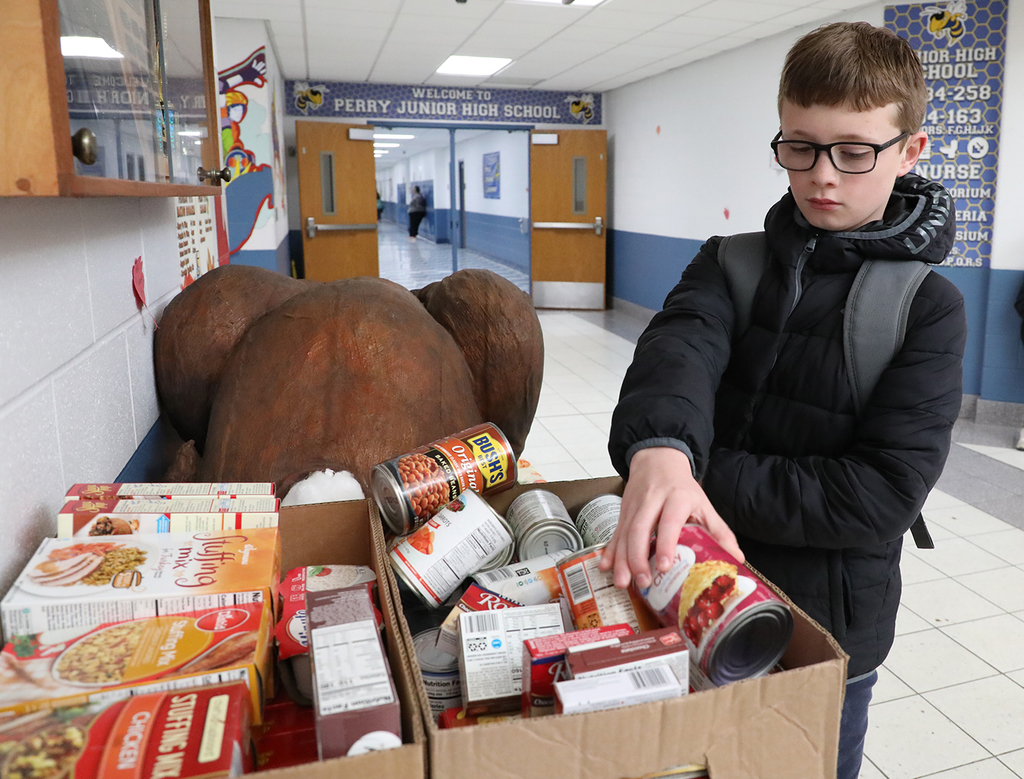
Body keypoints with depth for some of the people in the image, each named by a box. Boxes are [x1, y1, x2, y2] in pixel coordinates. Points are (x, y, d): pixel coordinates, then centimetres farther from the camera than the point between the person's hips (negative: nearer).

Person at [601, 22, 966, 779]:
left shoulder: (927, 308, -10)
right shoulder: (730, 262, -3)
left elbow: (885, 493, -19)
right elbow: (681, 345, -24)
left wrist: (704, 476, -25)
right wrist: (662, 448, -46)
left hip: (827, 638, -2)